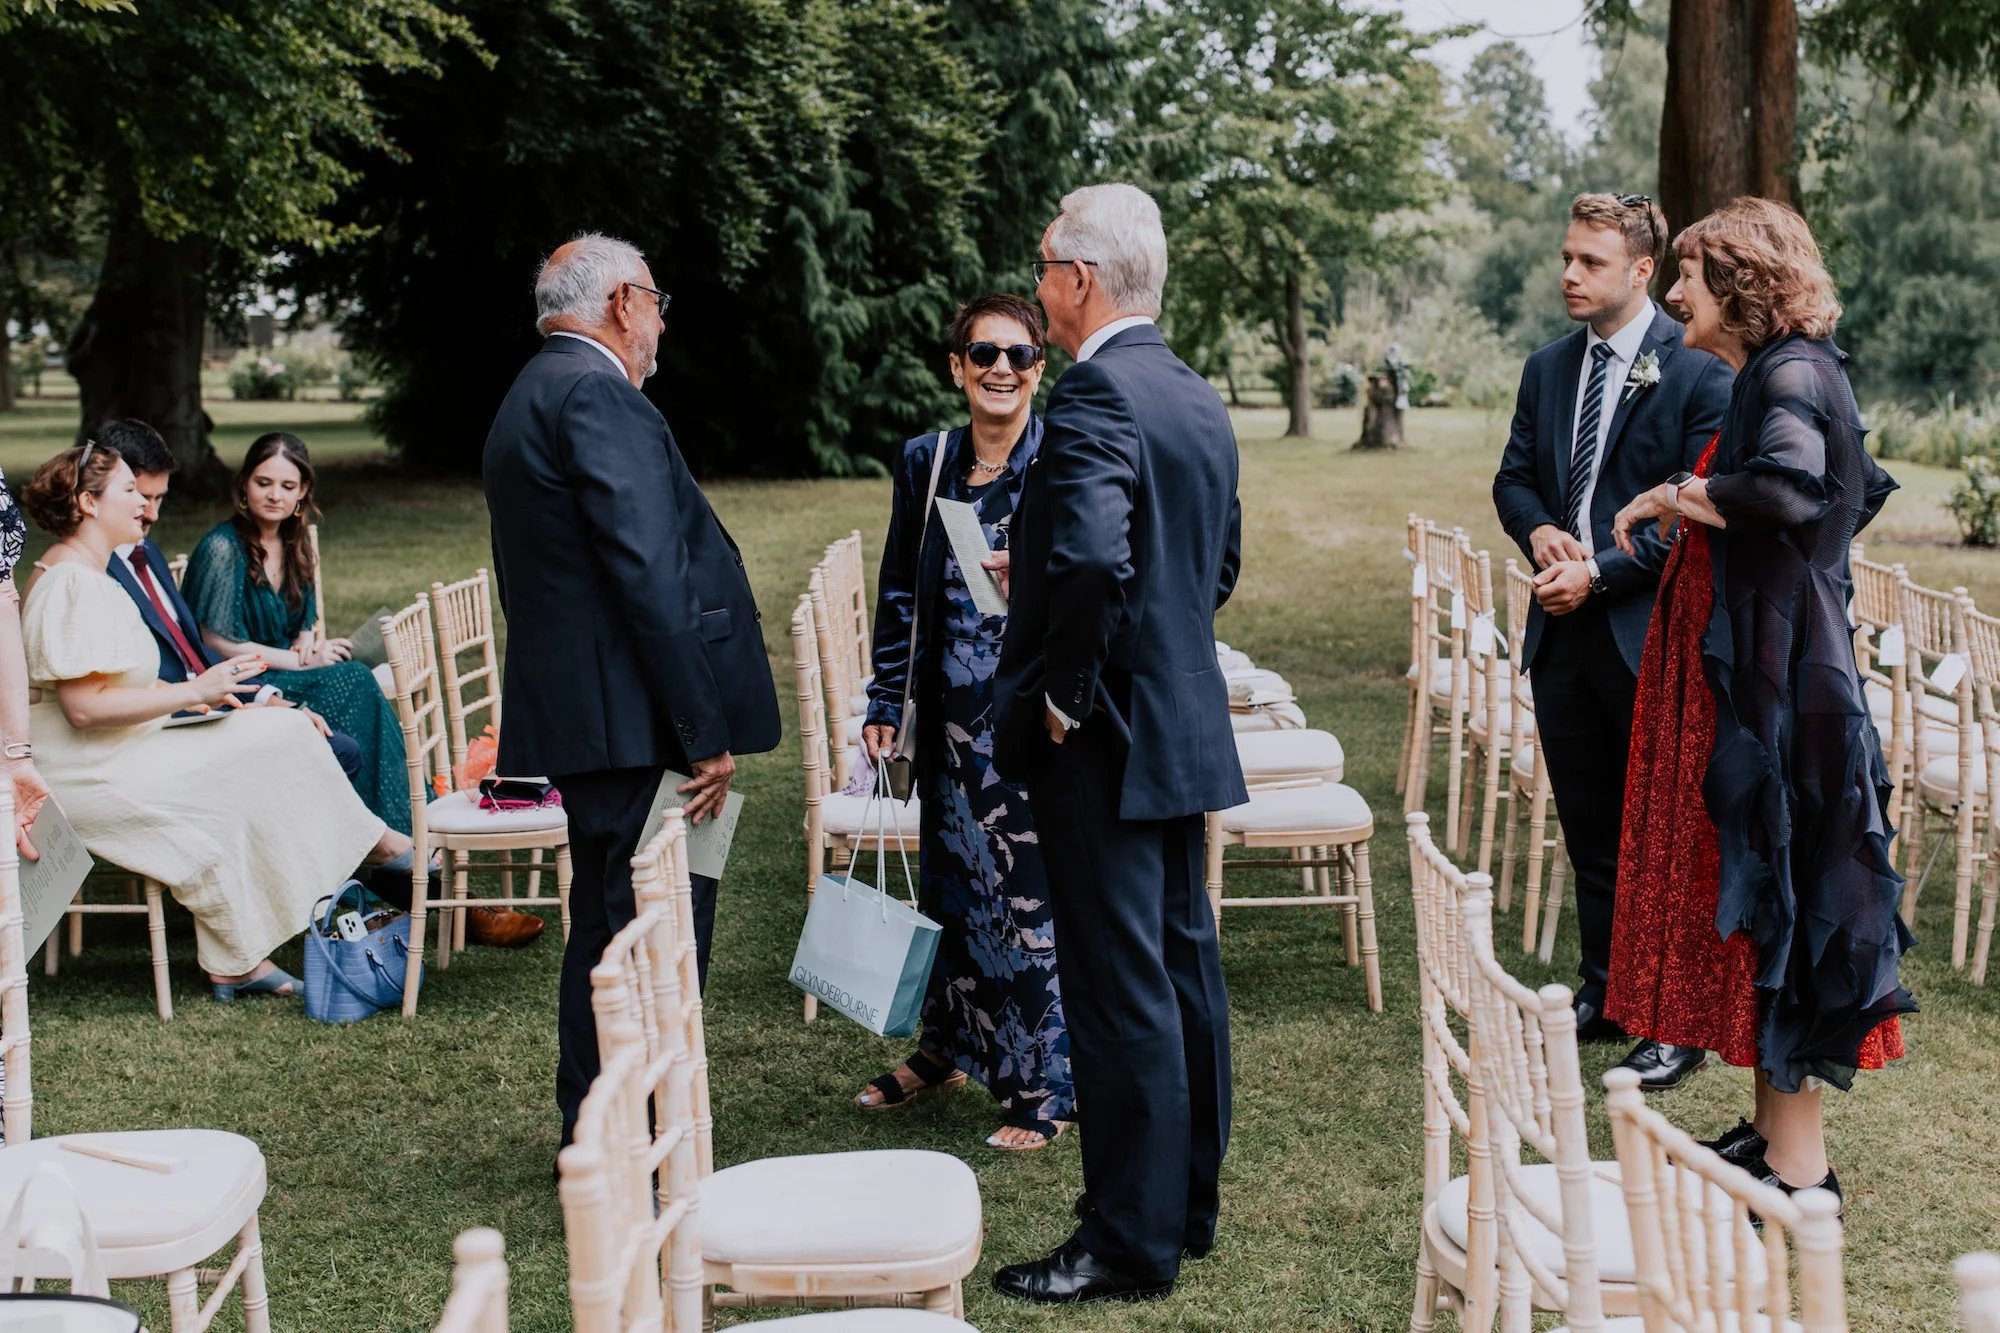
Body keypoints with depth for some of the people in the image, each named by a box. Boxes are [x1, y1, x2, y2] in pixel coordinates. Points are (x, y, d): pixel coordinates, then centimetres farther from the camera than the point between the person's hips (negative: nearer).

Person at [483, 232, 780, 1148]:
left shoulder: (532, 397, 19)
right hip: (636, 725, -11)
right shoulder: (597, 396, -14)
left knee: (609, 928, 19)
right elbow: (649, 578, -21)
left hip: (579, 718, 11)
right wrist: (707, 732, -19)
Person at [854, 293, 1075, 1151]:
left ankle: (1044, 1087, 11)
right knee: (951, 874, 17)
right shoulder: (926, 462, 7)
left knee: (1032, 887, -2)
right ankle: (946, 1048, 35)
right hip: (951, 711, 5)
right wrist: (884, 702, 9)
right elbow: (900, 590, 11)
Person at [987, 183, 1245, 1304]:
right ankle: (1188, 1203, 28)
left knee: (1120, 990, -2)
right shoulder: (1199, 400, 12)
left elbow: (1091, 557, -32)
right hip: (1186, 727, 10)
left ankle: (1131, 1245, 7)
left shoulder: (1097, 396, -18)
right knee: (1184, 966, 16)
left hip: (1104, 742, -10)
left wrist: (1066, 694, -20)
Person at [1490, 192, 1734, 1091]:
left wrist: (1600, 573, -18)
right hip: (1563, 631, 6)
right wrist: (1539, 533, -6)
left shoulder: (1698, 370, -9)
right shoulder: (1548, 369, 12)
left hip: (1650, 634, -6)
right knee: (1588, 828, 15)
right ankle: (1602, 995, 27)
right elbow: (1514, 477, 16)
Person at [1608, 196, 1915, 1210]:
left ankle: (1798, 1166, 4)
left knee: (1778, 895, -5)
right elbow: (1861, 493, 26)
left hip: (1776, 680, -10)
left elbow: (1788, 485, -35)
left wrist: (1673, 496, -18)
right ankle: (1774, 1130, 23)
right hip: (1745, 671, 10)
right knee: (1751, 892, 14)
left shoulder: (1790, 376, -15)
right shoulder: (1776, 375, 15)